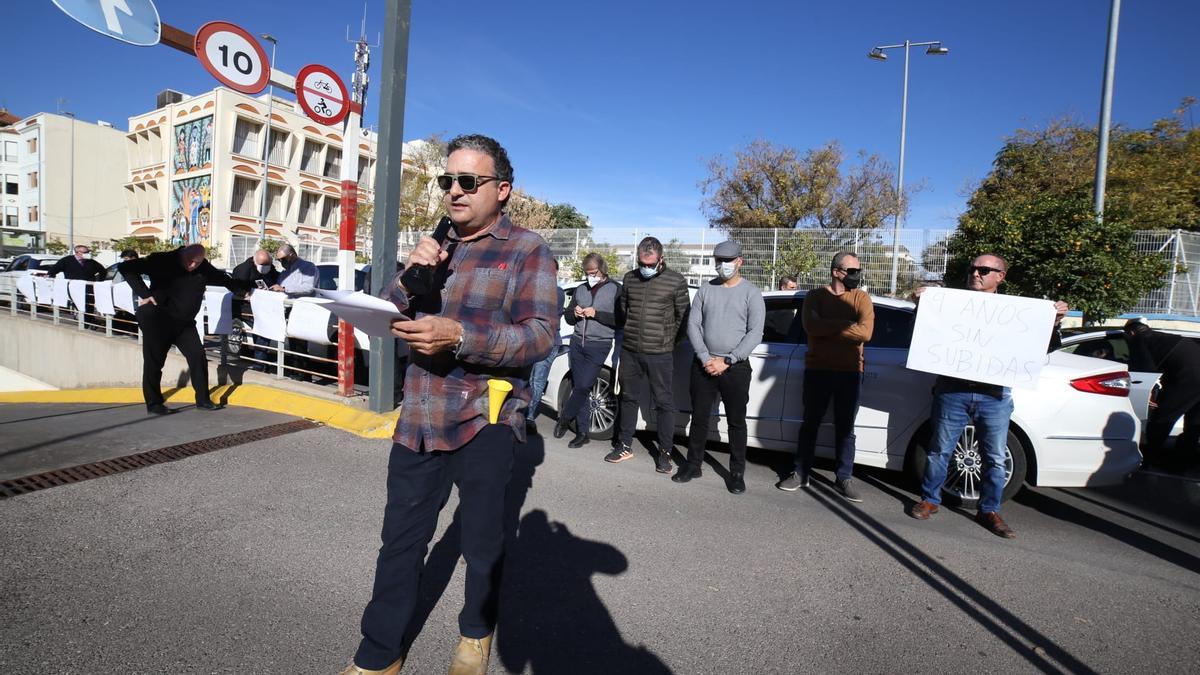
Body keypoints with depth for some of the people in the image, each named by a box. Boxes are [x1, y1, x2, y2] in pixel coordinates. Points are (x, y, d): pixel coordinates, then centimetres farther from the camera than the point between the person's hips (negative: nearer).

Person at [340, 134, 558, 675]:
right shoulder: (437, 247, 14)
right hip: (419, 420, 5)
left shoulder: (528, 250, -4)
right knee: (400, 541, 12)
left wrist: (459, 337, -29)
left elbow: (541, 335, -16)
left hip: (485, 420, -4)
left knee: (482, 544, 13)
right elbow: (390, 318, 10)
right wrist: (411, 276, -10)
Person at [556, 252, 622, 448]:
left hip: (599, 345, -5)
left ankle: (564, 417, 12)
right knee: (579, 388, 4)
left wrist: (596, 314, -16)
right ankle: (582, 432, 12)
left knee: (584, 386, -12)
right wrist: (575, 313, -2)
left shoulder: (615, 289, -1)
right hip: (577, 343, 5)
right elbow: (568, 317, 21)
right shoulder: (580, 289, 15)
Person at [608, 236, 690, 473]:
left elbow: (683, 316, 1)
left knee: (664, 403, 3)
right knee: (628, 398, 13)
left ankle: (664, 452, 15)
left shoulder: (676, 281, -5)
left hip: (660, 354, -4)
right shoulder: (630, 278, 7)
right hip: (630, 351, 4)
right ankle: (625, 446, 27)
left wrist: (668, 341, 3)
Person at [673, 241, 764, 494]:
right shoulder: (705, 290, 7)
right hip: (703, 364, 3)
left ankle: (737, 473, 16)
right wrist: (706, 358, -10)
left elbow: (755, 333, -7)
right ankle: (693, 465, 22)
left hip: (736, 367, -2)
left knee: (736, 421, 5)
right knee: (699, 417, 9)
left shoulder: (751, 293, -1)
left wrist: (726, 361, -13)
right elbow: (693, 325, 3)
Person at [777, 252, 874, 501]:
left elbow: (865, 333, -15)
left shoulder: (861, 298, 2)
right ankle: (802, 473, 20)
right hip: (817, 370, 0)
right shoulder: (815, 296, 1)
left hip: (850, 372, 0)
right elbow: (811, 326, -18)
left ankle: (844, 478, 19)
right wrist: (847, 324, -17)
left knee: (845, 428, 8)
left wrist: (827, 327, -16)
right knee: (810, 423, 9)